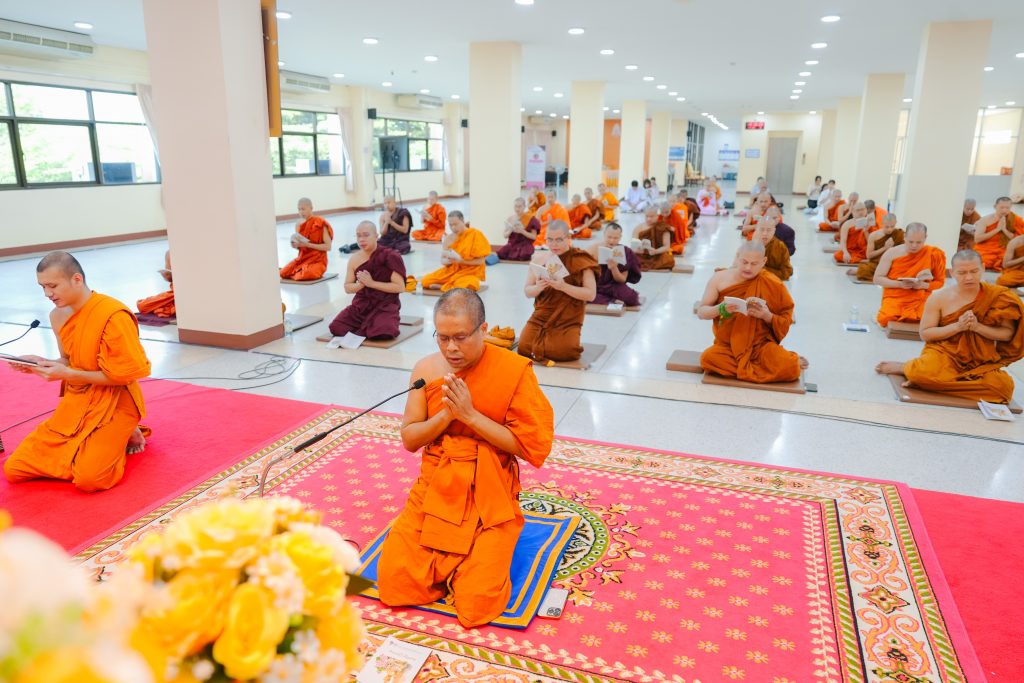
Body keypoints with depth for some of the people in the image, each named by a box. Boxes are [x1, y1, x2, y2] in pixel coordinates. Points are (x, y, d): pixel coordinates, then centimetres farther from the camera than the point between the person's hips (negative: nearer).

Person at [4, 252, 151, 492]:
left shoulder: (113, 315, -21)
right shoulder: (57, 316, 5)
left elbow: (126, 373, -19)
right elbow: (70, 363, 16)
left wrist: (68, 375, -20)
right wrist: (40, 364, -4)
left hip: (113, 405, -7)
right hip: (75, 403, 8)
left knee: (89, 479, -24)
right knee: (13, 469, 2)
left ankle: (123, 437, 6)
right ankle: (90, 443, 18)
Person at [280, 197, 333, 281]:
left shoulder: (321, 224, -10)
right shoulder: (299, 225, 6)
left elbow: (328, 246, -15)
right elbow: (299, 245, 15)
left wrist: (308, 245, -20)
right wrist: (295, 245, -10)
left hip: (318, 260, -5)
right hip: (302, 258, 5)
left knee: (305, 275, -33)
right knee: (283, 273, -14)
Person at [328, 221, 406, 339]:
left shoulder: (389, 256, -12)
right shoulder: (354, 260, 2)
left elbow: (400, 287, -15)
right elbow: (347, 287, 9)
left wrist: (372, 283, -19)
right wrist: (361, 284, -14)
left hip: (385, 305, -4)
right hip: (361, 304, 4)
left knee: (382, 334, -32)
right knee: (336, 328, -13)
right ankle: (365, 325, 12)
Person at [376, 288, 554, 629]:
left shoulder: (514, 371, -13)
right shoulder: (426, 369, -1)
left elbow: (531, 447, -13)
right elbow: (409, 439, 3)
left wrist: (470, 414, -20)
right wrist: (446, 414, -17)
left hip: (490, 498, -3)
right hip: (434, 491, 4)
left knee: (476, 606, -13)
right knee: (393, 582, -8)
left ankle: (484, 554, 18)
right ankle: (451, 559, 19)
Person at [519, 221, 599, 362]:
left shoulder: (581, 260, -7)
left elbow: (591, 294, -11)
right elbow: (527, 292, 5)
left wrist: (564, 286, -24)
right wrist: (537, 288, -19)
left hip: (568, 320, -3)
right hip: (541, 316, 3)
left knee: (561, 351, -22)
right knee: (524, 348, -12)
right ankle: (545, 339, 18)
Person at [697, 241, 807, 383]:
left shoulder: (773, 284, -5)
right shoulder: (720, 278, -3)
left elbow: (785, 322, 3)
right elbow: (701, 312, 0)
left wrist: (767, 316, -18)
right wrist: (721, 309, -21)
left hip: (761, 344, -2)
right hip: (728, 345, 2)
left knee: (789, 369, -31)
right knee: (708, 358, -32)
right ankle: (763, 366, -11)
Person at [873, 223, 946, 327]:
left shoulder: (934, 254, -2)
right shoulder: (892, 253, -2)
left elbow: (939, 282, 6)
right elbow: (877, 278, -1)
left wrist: (923, 285, -15)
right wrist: (900, 284, -16)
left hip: (920, 300, 1)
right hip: (894, 298, -1)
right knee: (886, 319, -29)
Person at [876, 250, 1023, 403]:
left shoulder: (999, 297, -3)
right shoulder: (939, 298, -5)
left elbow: (1008, 333, -1)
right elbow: (925, 334, -3)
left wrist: (977, 327, -18)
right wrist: (958, 326, -18)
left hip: (980, 361, 3)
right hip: (943, 352, -3)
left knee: (1003, 386, -30)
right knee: (923, 372, -37)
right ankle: (905, 367, -2)